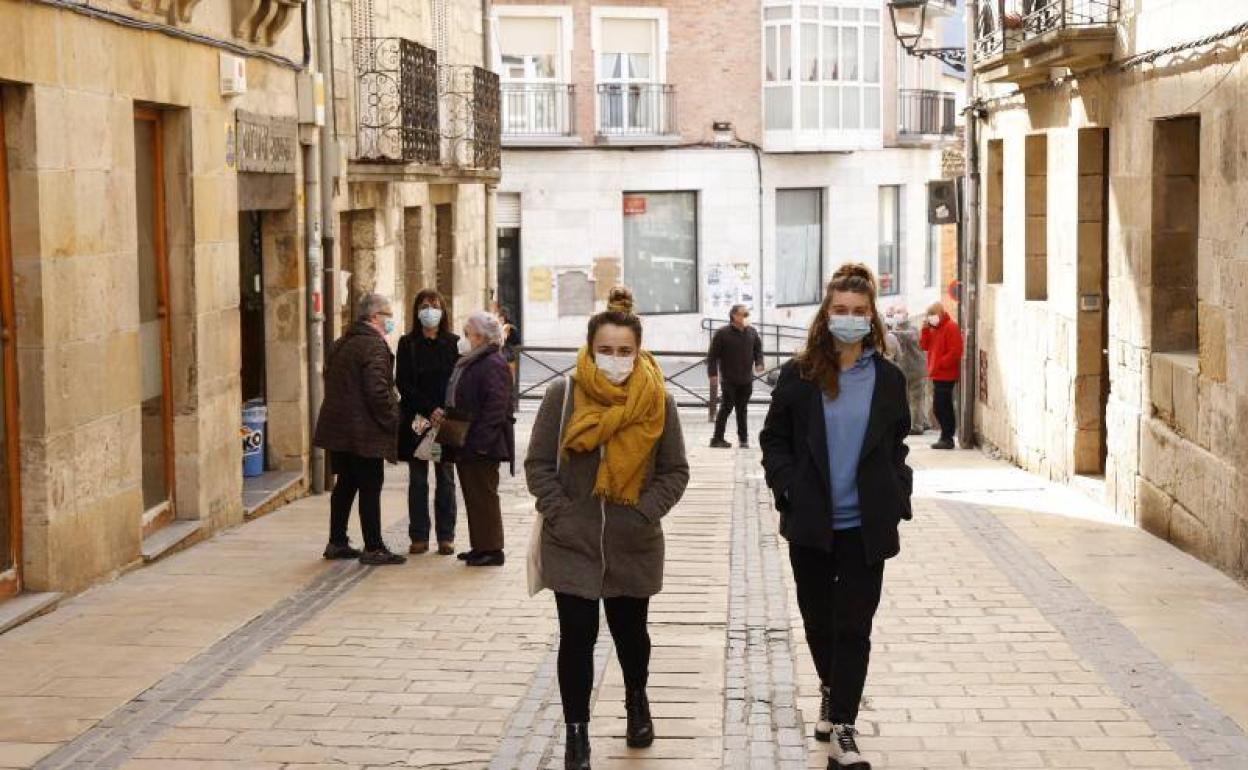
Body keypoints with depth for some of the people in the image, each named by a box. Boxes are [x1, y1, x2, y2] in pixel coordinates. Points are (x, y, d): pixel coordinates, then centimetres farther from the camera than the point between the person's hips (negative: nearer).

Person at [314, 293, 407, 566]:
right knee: (370, 488, -3)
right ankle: (373, 548, -1)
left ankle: (337, 543, 21)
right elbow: (377, 390, -23)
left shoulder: (341, 344, 14)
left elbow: (331, 380, 20)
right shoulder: (374, 346, -16)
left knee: (345, 484, 16)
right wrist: (392, 419, -12)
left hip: (337, 427, 9)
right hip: (364, 431, -9)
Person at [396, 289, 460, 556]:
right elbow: (404, 384, -1)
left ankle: (446, 537, 7)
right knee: (417, 480, 3)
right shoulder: (407, 344, 4)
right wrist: (429, 410, -12)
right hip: (417, 421, 0)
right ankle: (419, 537, 7)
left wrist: (445, 413, -12)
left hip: (447, 421, 0)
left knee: (446, 478, 2)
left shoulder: (453, 343, 5)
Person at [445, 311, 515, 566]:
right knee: (472, 496, 14)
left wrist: (479, 442, -25)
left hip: (482, 446, -10)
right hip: (465, 445, 10)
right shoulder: (467, 362, 16)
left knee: (484, 496, -4)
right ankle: (479, 546, 22)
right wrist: (447, 416, 9)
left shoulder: (493, 364, -16)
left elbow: (496, 408, -22)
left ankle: (491, 549, 2)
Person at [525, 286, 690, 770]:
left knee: (629, 630, 17)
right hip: (572, 544, -1)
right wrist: (559, 512, -11)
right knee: (577, 636, -1)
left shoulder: (656, 401, -5)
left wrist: (644, 512, -10)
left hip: (634, 546, 1)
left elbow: (675, 471, 3)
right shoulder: (564, 395, -8)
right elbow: (538, 464, -1)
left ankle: (637, 701, 45)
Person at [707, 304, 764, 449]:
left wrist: (759, 363, 1)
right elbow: (712, 355, -6)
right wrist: (713, 373, -11)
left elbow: (758, 349, 19)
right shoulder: (722, 333, -9)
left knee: (742, 409, 10)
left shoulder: (752, 332, 6)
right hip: (729, 380, -4)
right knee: (727, 408, -3)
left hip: (746, 379, 4)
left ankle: (743, 438, 17)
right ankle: (717, 438, 4)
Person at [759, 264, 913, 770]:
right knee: (817, 617, 14)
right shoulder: (799, 375, -2)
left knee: (854, 627, -2)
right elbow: (774, 439, 4)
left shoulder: (888, 379, 2)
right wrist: (788, 488, -9)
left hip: (866, 525, 0)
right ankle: (832, 690, 42)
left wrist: (897, 498, 0)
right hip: (811, 522, 0)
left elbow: (897, 447, 11)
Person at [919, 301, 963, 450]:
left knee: (940, 407, -12)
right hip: (938, 374, 10)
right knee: (945, 407, 13)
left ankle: (946, 438, -9)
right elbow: (924, 346, 13)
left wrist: (940, 363, -19)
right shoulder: (934, 328, 17)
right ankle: (947, 438, 19)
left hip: (945, 375, -10)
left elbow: (955, 351, -19)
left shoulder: (951, 327, -11)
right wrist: (925, 330, 0)